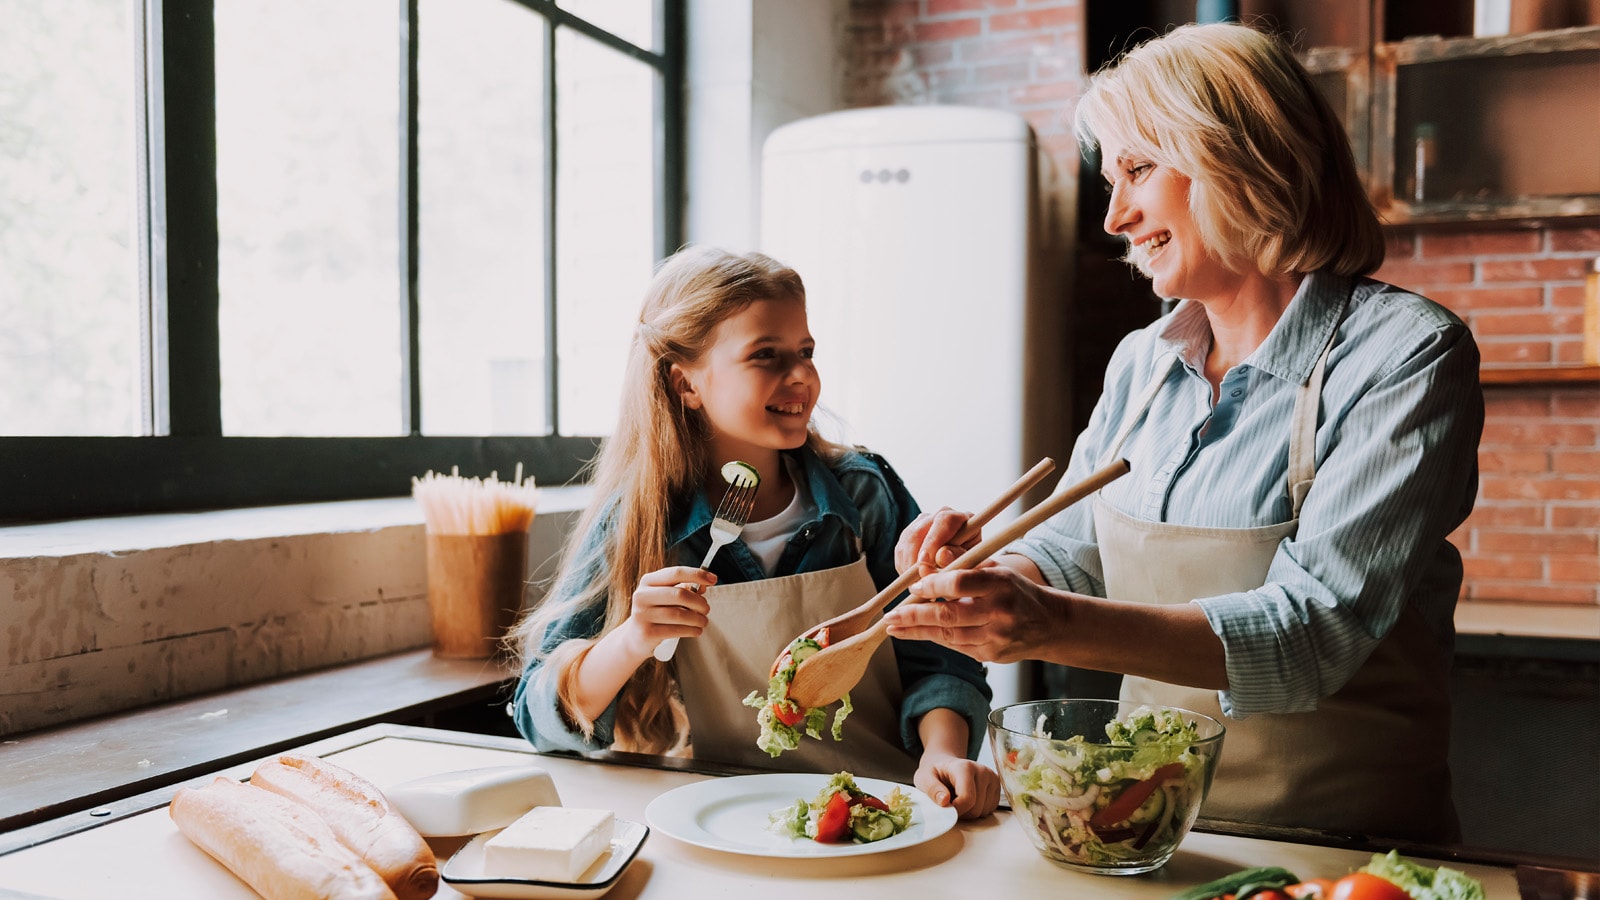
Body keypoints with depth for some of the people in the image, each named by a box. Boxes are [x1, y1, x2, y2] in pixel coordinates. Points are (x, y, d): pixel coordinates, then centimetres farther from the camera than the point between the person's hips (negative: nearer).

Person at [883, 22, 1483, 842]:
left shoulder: (1403, 354, -11)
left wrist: (1058, 625, -33)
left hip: (1340, 832, -4)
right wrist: (989, 568, -11)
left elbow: (1314, 631, -21)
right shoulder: (1141, 364, 8)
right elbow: (1070, 552, 12)